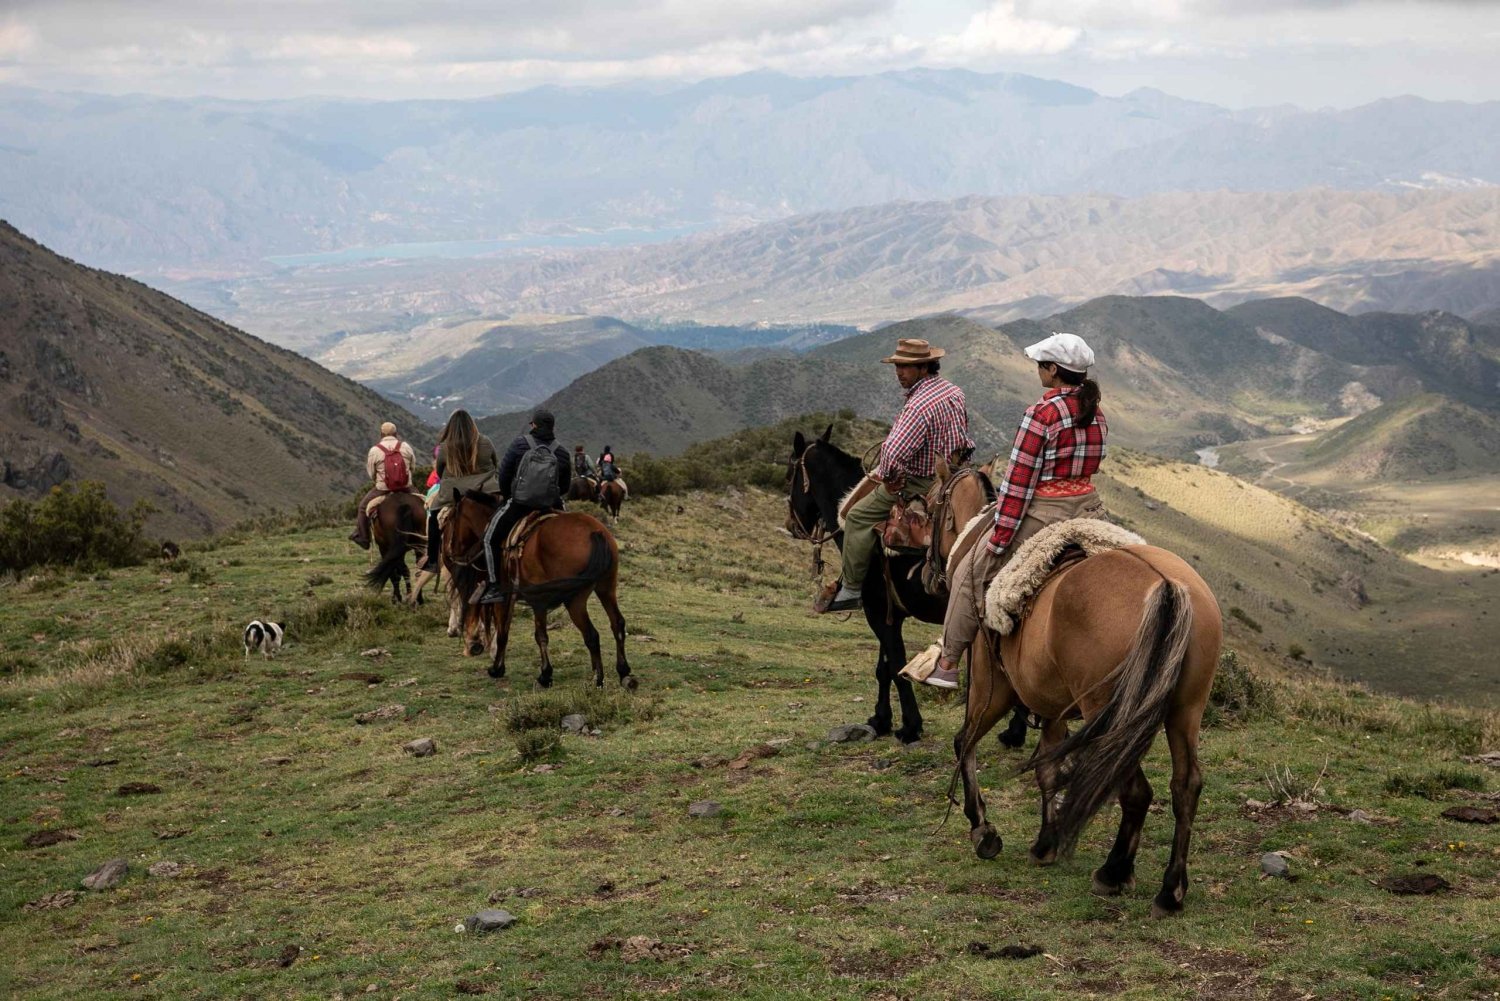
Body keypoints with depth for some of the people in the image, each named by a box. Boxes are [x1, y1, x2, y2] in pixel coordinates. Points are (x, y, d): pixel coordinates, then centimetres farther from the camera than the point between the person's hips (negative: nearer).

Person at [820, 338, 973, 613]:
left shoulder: (919, 405, -26)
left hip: (920, 484, -10)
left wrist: (887, 476, -16)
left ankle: (851, 590, 0)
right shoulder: (955, 392, 4)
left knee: (858, 516, -2)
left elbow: (894, 451, -37)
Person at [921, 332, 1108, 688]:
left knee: (973, 571, 10)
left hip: (1044, 513, -7)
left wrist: (999, 540, -12)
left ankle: (948, 662, 16)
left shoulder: (1042, 413, -16)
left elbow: (1019, 481, -16)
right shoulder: (1097, 414, 7)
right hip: (1089, 508, 7)